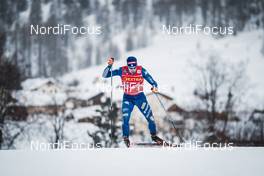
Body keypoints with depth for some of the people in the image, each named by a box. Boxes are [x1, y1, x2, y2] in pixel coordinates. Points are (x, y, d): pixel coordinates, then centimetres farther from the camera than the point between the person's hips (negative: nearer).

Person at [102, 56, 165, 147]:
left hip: (140, 97, 1)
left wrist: (154, 86, -35)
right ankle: (126, 138, 3)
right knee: (125, 118, -18)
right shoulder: (122, 71, -17)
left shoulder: (141, 70, -17)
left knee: (150, 117, 0)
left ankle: (154, 135, 24)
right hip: (127, 98, -1)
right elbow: (105, 75, -14)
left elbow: (151, 81, -14)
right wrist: (109, 66, -29)